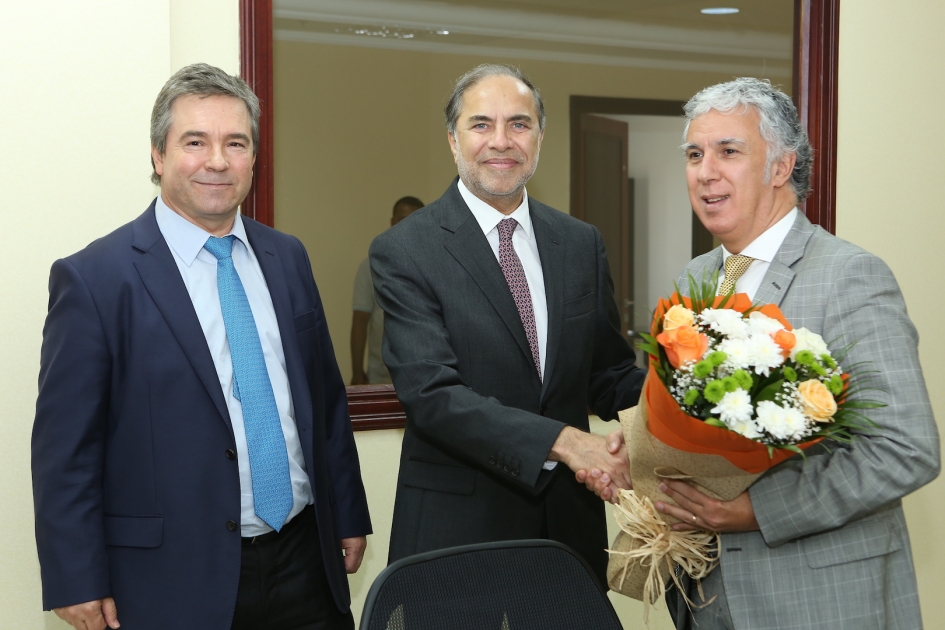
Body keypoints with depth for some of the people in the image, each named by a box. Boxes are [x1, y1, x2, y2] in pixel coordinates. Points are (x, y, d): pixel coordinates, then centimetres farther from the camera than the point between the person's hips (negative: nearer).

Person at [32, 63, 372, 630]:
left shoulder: (288, 258, 8)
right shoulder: (94, 279, -9)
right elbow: (65, 447, -9)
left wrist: (349, 516, 14)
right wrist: (78, 583, -10)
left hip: (306, 562, 5)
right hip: (179, 582, -4)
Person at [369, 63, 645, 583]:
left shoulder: (582, 243, 7)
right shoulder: (403, 252, -8)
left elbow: (607, 377, 9)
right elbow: (431, 394, -18)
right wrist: (562, 441, -28)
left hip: (569, 522, 4)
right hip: (455, 531, -4)